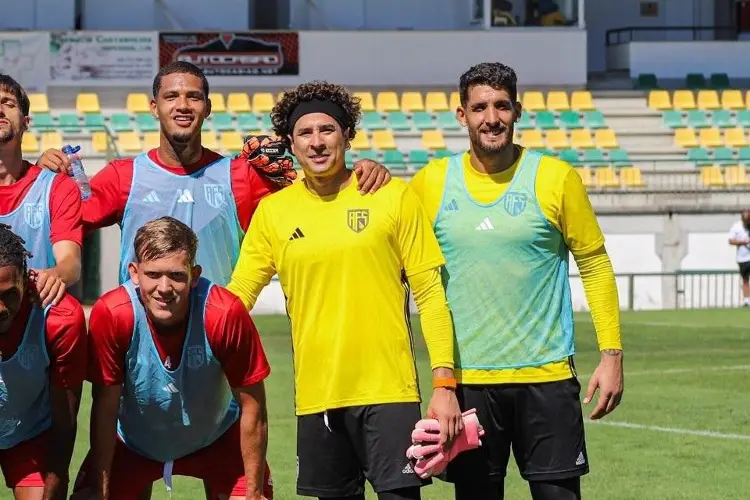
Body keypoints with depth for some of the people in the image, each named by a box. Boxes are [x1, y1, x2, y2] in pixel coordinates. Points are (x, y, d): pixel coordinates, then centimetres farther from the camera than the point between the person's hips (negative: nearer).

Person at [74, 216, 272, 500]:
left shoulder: (226, 313, -31)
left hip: (215, 441, 0)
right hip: (133, 443, 0)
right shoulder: (110, 314, -30)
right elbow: (105, 407, -18)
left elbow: (252, 409, -19)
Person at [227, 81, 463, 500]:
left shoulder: (394, 197, 0)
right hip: (316, 396, 3)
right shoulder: (273, 211, 6)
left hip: (389, 389, -3)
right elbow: (236, 297, 8)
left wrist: (444, 383, -7)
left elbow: (430, 293, 0)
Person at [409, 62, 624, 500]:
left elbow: (595, 266, 2)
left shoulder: (556, 178, -3)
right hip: (466, 379, 2)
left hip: (547, 376, -2)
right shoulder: (433, 181, 3)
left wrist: (612, 355, -3)